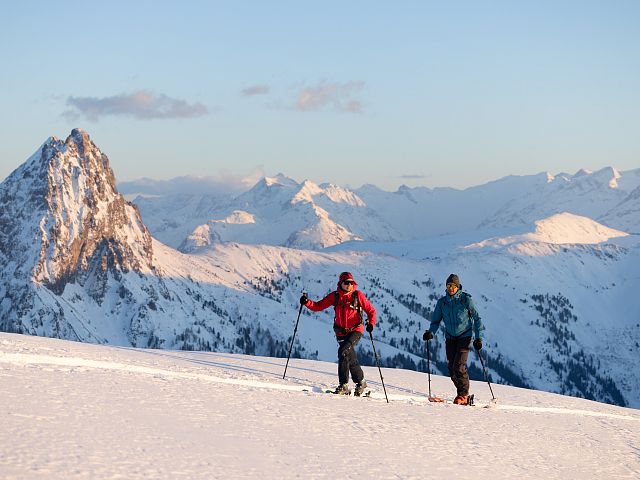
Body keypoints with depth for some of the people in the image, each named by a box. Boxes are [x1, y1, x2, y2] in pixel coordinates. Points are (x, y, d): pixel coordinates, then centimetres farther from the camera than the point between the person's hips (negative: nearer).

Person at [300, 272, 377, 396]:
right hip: (341, 332, 4)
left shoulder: (357, 295, -3)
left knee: (343, 351, -22)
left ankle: (344, 385, -18)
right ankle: (360, 382, 25)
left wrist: (371, 323, -16)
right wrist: (306, 302, -11)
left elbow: (370, 310, 1)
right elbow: (318, 306, 6)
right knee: (351, 359, 6)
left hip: (355, 331, -4)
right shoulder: (334, 296, 4)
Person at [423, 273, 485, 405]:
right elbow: (436, 320, 10)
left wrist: (478, 338, -8)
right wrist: (431, 332, -10)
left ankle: (463, 395, -3)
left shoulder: (466, 299, -8)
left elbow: (477, 318, -3)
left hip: (464, 337, -4)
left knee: (459, 367, -16)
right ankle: (463, 394, 17)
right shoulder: (442, 302, 3)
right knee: (451, 369, 1)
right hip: (450, 338, 4)